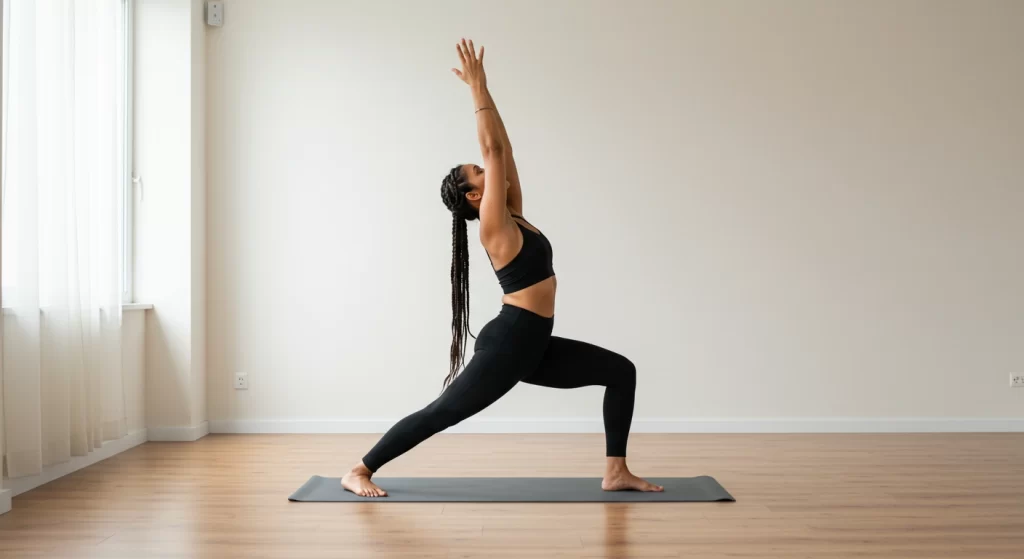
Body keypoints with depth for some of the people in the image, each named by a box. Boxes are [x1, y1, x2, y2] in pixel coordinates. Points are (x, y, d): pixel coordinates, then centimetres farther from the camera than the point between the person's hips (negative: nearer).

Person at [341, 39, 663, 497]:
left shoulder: (514, 217, 11)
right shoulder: (495, 224, -11)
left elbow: (504, 153, 11)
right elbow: (493, 150, -16)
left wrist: (484, 92, 13)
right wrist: (479, 91, -9)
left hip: (533, 346, 9)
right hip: (507, 345, -9)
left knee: (620, 370, 7)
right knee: (441, 413, -3)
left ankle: (616, 472, 6)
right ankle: (357, 472, 10)